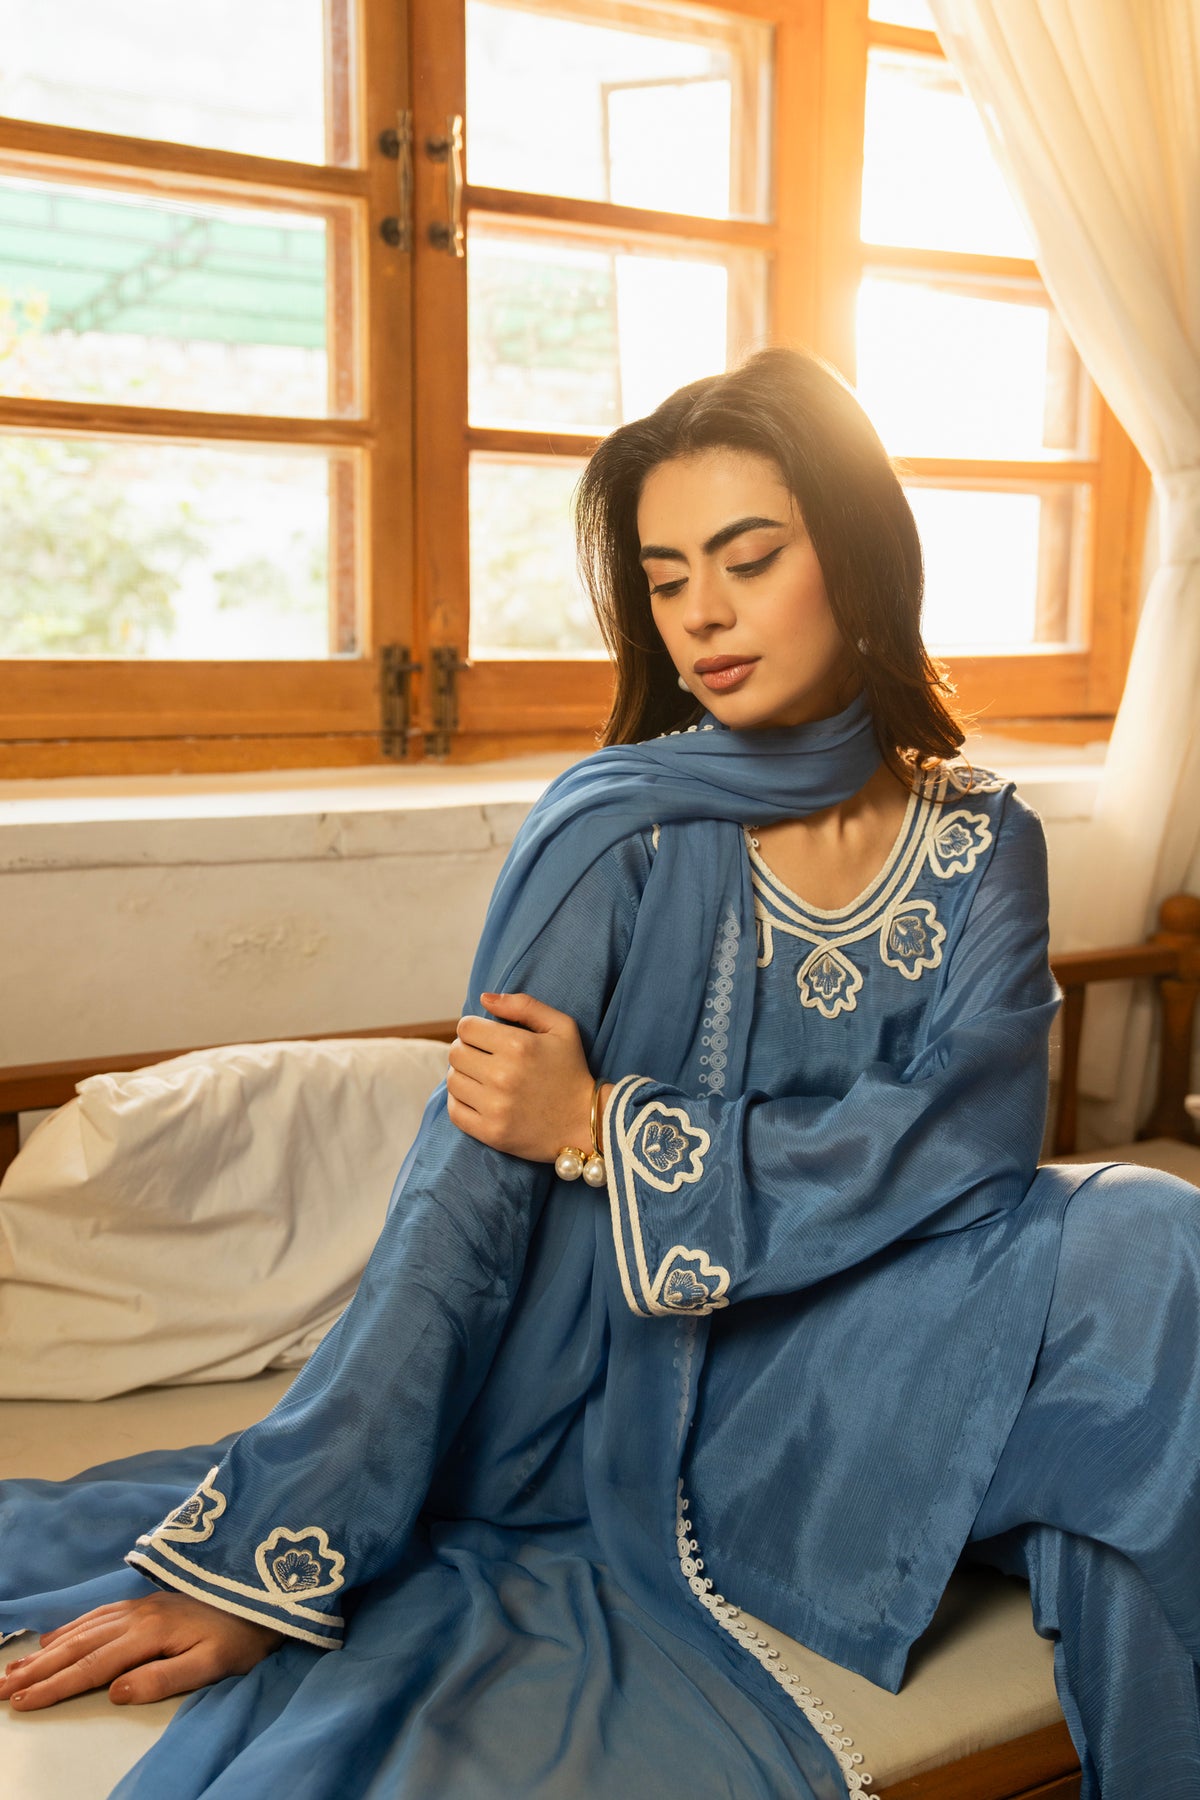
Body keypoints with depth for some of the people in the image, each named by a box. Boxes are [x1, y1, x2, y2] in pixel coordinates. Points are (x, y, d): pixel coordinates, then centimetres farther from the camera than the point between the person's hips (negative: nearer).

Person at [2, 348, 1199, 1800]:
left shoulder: (981, 842, 1)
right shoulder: (614, 832, -10)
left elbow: (970, 1134, -13)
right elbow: (461, 1202, -18)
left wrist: (609, 1131, -19)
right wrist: (261, 1564, -24)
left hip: (847, 1375, 4)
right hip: (615, 1382, -3)